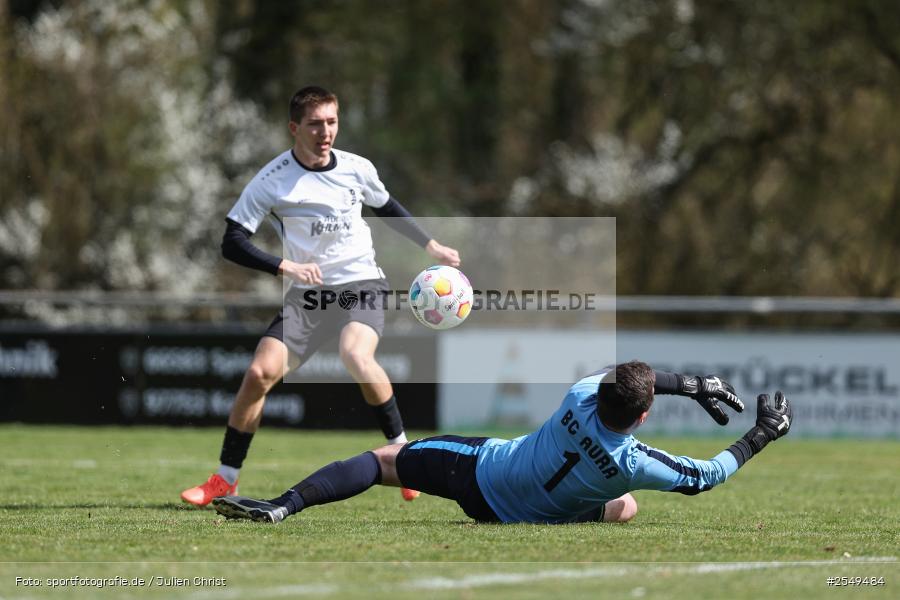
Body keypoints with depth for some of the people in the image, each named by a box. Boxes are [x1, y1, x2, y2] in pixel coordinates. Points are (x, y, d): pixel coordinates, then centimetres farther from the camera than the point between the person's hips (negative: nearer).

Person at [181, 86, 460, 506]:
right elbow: (233, 243, -10)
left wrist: (432, 247, 21)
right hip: (307, 294, 0)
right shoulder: (272, 181, -9)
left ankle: (402, 452, -15)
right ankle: (225, 480, 0)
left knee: (356, 357, -31)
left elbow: (388, 208, 21)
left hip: (362, 285, 0)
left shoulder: (357, 169, 0)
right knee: (259, 373, -14)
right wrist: (285, 266, -23)